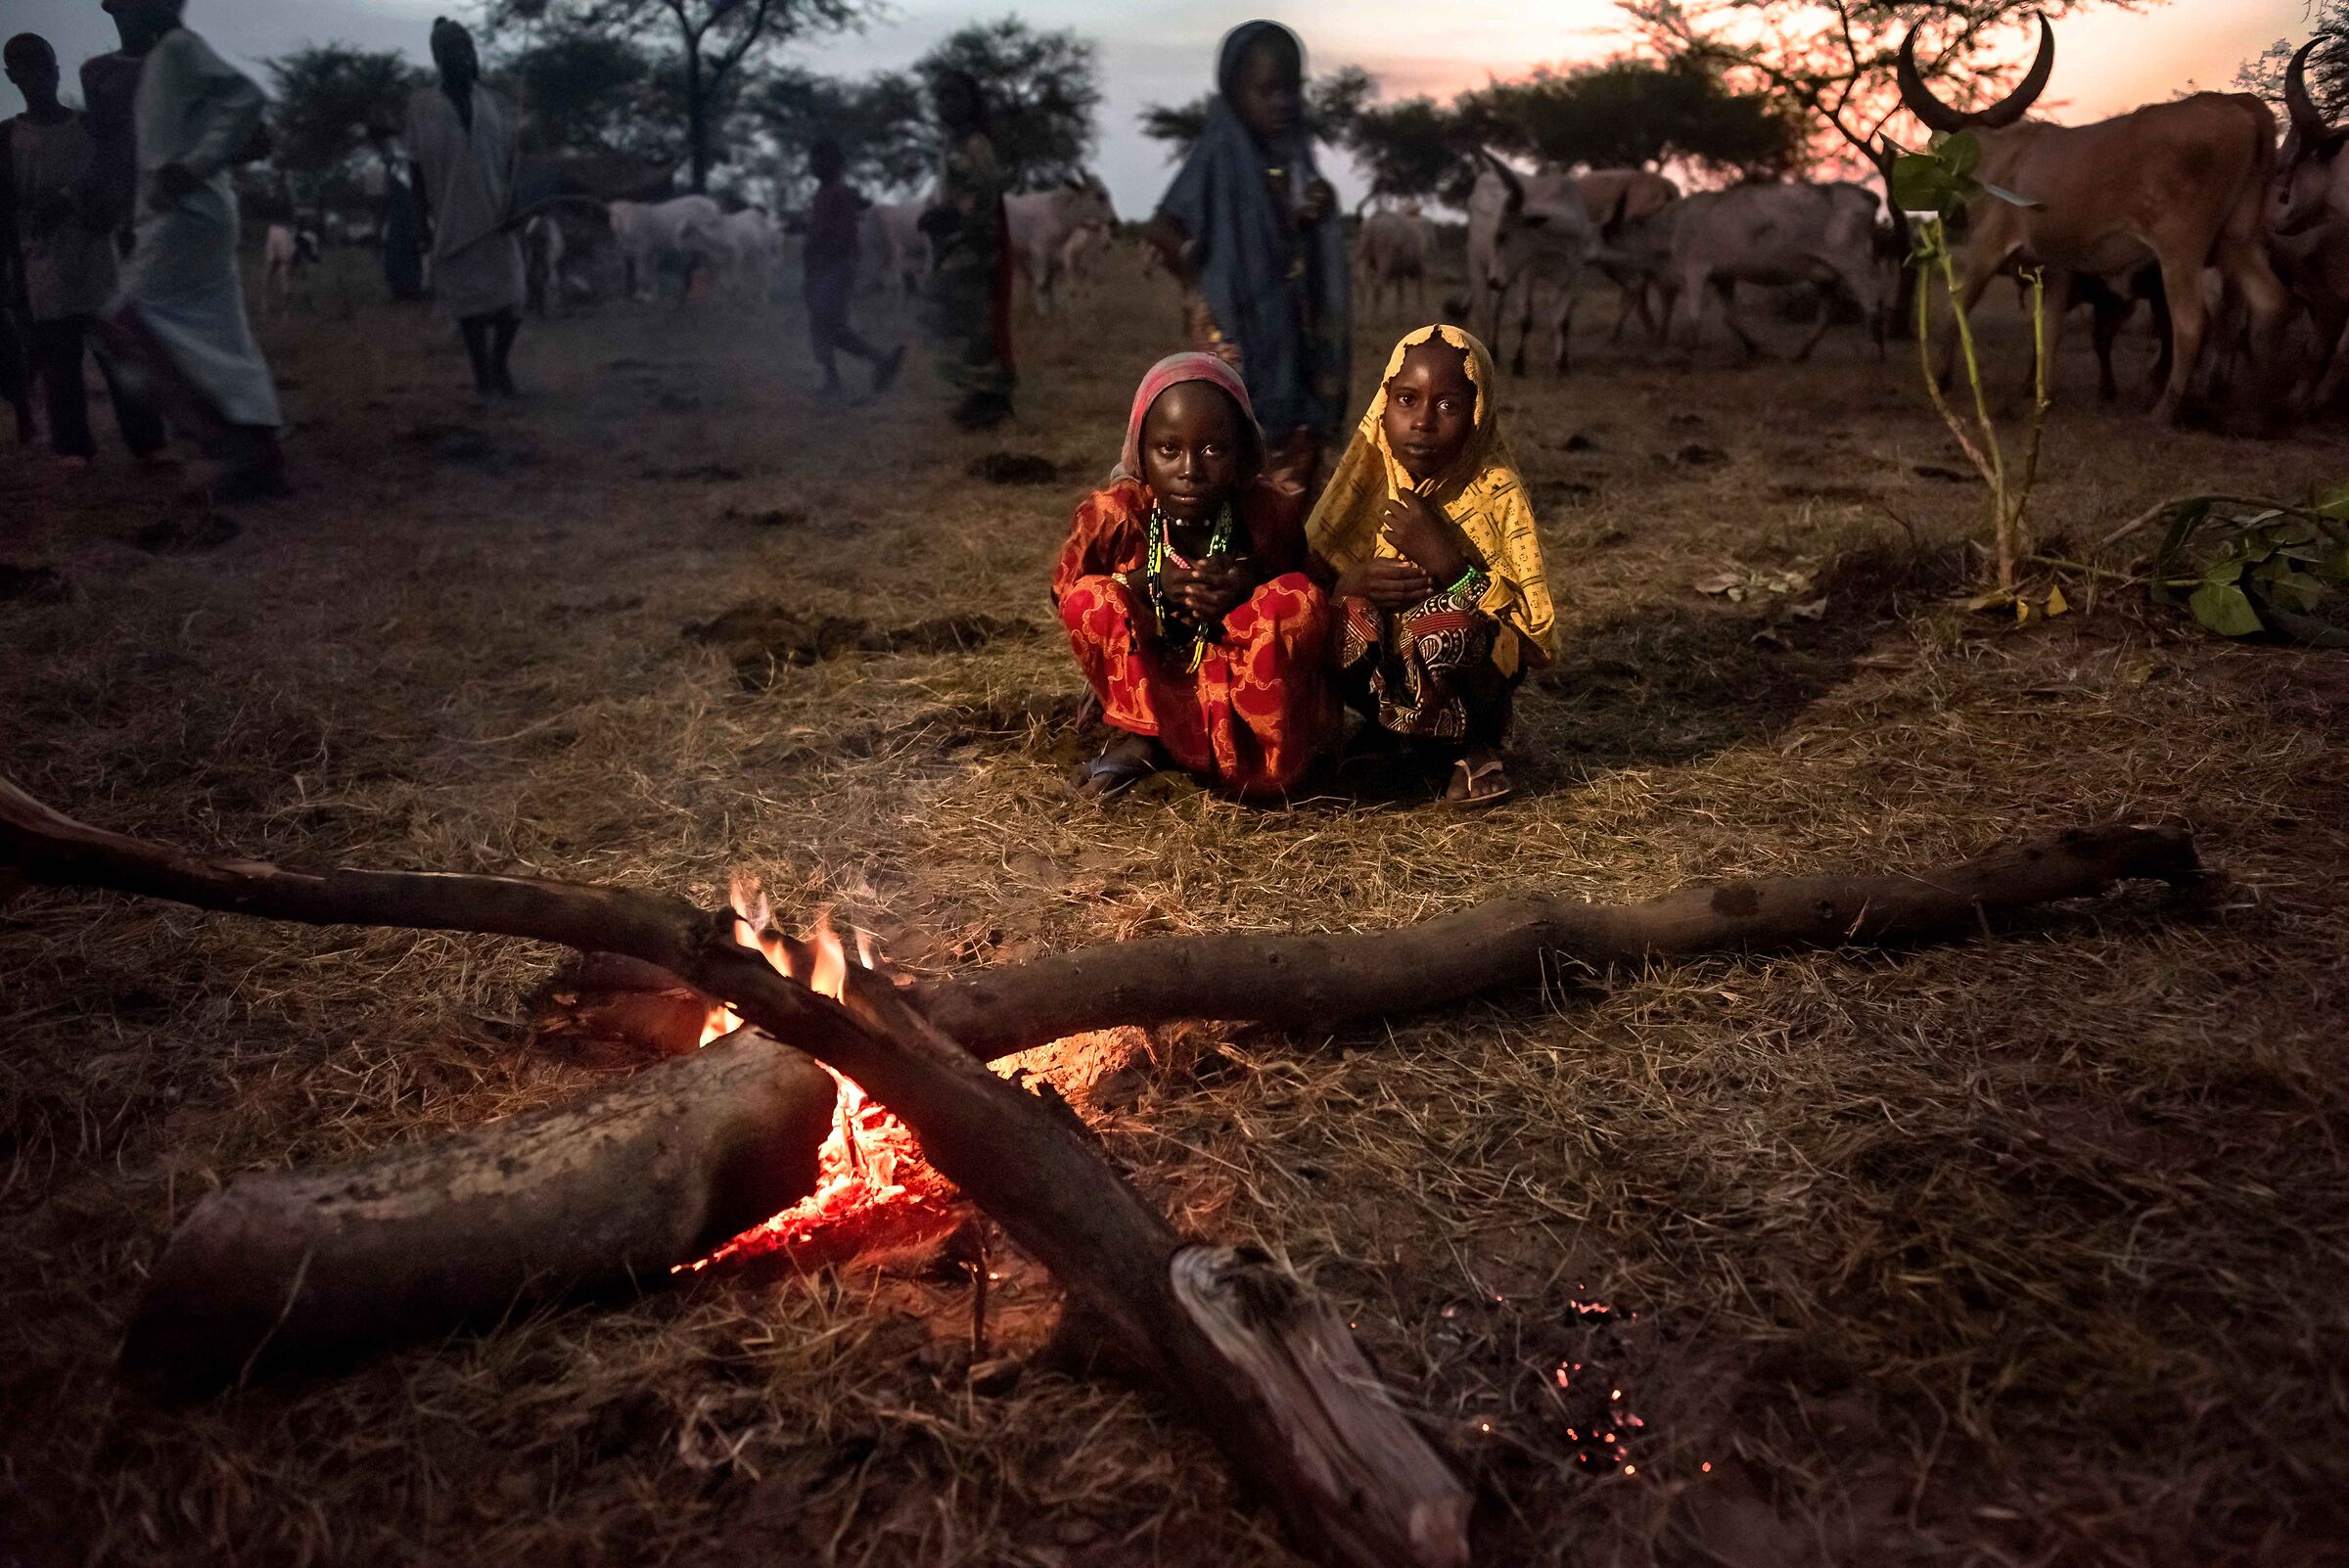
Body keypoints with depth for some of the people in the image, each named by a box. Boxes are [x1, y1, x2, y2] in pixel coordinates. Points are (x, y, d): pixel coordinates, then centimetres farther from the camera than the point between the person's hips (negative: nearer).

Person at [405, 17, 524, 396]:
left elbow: (513, 159, 9)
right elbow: (418, 167, 4)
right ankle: (484, 379, 9)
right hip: (453, 223, -1)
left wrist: (515, 205, -6)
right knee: (469, 304, 1)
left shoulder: (495, 103, 8)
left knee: (510, 301, -2)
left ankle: (499, 363, 24)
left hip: (495, 219, 1)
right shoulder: (423, 105, 3)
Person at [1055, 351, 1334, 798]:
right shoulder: (1111, 515, -16)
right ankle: (1144, 737, -7)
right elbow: (1064, 591, -2)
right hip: (1157, 687, 1)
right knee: (1090, 597, -20)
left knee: (1299, 598, -26)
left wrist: (1251, 589, -25)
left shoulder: (1272, 513, -16)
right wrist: (1150, 582, -20)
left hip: (1245, 681, -1)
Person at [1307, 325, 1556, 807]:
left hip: (1459, 687, -3)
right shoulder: (1366, 475, -4)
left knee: (1444, 621, -33)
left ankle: (1471, 745, -3)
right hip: (1378, 678, 3)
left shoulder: (1494, 493, -14)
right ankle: (1391, 735, 1)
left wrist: (1445, 562, -27)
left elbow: (1538, 641, -18)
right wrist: (1351, 583, -23)